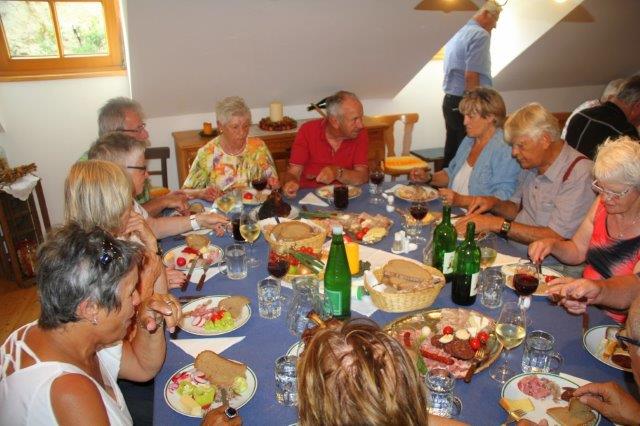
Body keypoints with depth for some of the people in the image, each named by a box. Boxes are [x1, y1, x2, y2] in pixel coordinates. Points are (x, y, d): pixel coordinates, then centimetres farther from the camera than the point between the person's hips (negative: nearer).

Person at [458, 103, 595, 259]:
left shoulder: (579, 174, -19)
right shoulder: (532, 164, 7)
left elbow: (555, 237, -23)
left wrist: (496, 224, -24)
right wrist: (495, 203, -2)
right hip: (511, 253, 7)